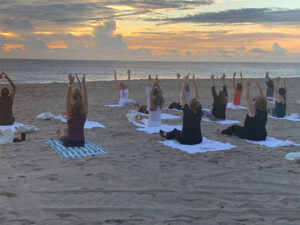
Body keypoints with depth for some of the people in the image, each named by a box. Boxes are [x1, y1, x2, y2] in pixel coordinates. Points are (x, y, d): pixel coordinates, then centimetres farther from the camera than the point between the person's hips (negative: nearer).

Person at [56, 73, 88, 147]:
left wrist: (70, 83, -28)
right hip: (81, 142, 3)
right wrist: (83, 82, -10)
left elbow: (68, 98, -24)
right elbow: (85, 97, -10)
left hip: (69, 143, -3)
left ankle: (59, 136, 63)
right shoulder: (84, 114, -15)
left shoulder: (70, 114, -21)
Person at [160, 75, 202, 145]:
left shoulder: (187, 112, -17)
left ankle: (165, 134, 56)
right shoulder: (199, 112, -8)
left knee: (175, 132, 28)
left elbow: (183, 97, -9)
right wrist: (194, 83, 4)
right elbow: (197, 97, 1)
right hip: (198, 140, 4)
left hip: (185, 140, -4)